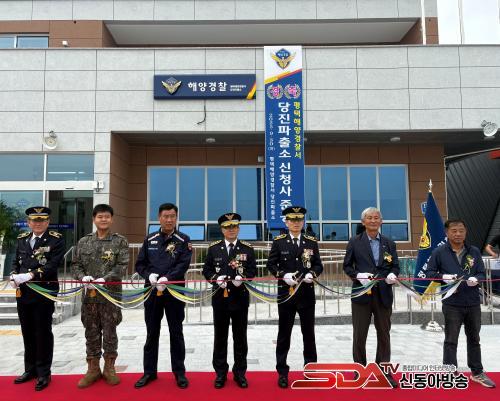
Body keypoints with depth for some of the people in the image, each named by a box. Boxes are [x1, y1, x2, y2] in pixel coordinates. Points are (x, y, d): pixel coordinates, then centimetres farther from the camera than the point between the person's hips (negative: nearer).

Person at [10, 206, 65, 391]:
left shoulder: (56, 239, -5)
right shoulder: (22, 239, 12)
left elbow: (53, 264, -15)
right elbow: (16, 261, 15)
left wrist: (31, 275, -25)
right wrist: (14, 276, -5)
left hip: (44, 293, -5)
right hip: (23, 293, 5)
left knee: (43, 333, 4)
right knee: (28, 333, 16)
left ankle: (44, 373, 18)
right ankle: (30, 369, 31)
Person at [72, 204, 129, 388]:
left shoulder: (120, 241, -1)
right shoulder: (84, 241, 8)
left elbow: (122, 265, -9)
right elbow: (76, 264, 8)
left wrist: (104, 279, -21)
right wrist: (83, 277, -12)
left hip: (111, 294, -2)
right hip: (89, 294, 3)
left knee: (109, 331, 7)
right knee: (91, 332, 11)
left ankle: (109, 368, 22)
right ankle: (93, 368, 24)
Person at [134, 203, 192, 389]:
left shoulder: (183, 240, 0)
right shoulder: (150, 239, 8)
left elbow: (183, 264, -10)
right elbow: (140, 264, 8)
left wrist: (167, 278, -23)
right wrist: (149, 275, -12)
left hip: (174, 291, -2)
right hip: (152, 291, 3)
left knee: (176, 333, 7)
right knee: (152, 333, 12)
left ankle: (179, 372, 19)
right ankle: (149, 371, 25)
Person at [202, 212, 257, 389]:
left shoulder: (247, 249, 3)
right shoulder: (213, 248, 4)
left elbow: (253, 270, 0)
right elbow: (206, 270, 3)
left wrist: (242, 278, -19)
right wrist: (216, 279, -15)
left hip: (240, 298, 0)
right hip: (220, 298, 0)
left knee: (240, 336, 9)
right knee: (220, 336, 8)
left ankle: (239, 372, 22)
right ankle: (220, 373, 21)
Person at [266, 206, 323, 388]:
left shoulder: (312, 242, 5)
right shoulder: (278, 242, 0)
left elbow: (318, 265, 5)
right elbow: (271, 264, -1)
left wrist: (312, 274, -15)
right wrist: (283, 275, -17)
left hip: (307, 294, 2)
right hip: (286, 293, -1)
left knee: (309, 333, 11)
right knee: (284, 335, 7)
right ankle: (282, 372, 19)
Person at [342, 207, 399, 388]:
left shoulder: (389, 243, 9)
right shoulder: (354, 242, 1)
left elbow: (395, 266, 9)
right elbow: (347, 266, 2)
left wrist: (392, 275, -12)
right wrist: (358, 275, -15)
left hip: (383, 295, 2)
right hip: (361, 294, -2)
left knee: (384, 334, 10)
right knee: (359, 335, 5)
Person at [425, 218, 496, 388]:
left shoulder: (474, 252, 3)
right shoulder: (439, 252, -6)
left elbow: (482, 274, 4)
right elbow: (429, 273, -3)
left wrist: (476, 279, -17)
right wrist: (443, 276, -21)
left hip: (473, 303, 3)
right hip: (452, 304, -3)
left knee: (474, 339, 19)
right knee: (451, 341, 6)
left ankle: (477, 373, 36)